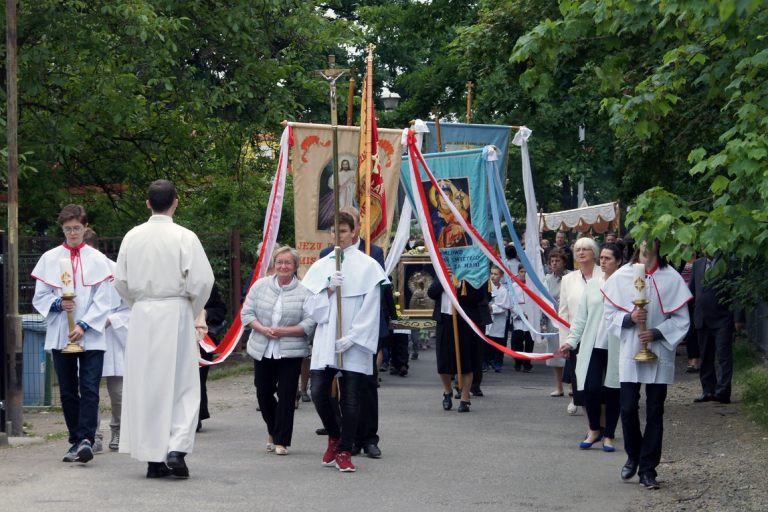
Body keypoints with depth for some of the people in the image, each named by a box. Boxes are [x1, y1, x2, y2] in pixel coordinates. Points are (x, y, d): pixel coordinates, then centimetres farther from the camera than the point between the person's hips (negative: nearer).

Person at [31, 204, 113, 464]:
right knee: (68, 391, 6)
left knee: (89, 390, -11)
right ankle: (76, 441, 13)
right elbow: (39, 298, 9)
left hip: (91, 336, -2)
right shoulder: (50, 258, 7)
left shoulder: (98, 259, 2)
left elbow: (103, 301, -1)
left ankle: (86, 439, -17)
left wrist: (83, 325, -12)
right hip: (60, 335, 2)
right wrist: (57, 304, -11)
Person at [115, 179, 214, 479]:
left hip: (142, 315, 3)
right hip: (175, 313, -3)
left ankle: (153, 459, 10)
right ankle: (176, 448, -13)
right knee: (181, 384, 3)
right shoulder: (184, 237, -8)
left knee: (145, 384, 8)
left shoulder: (133, 237, 2)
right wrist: (192, 311, 8)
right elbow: (202, 280, -9)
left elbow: (121, 281, 7)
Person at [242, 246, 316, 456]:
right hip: (262, 351, 3)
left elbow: (309, 324, -9)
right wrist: (263, 329, -12)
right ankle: (274, 432, 31)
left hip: (290, 352, -3)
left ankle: (281, 441, 4)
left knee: (286, 397, -2)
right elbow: (247, 313, 4)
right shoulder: (260, 285, 5)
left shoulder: (304, 292, -5)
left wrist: (282, 331, -16)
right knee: (263, 393, 9)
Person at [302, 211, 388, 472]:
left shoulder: (367, 266, 1)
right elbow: (310, 307, 9)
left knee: (350, 398, -3)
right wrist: (328, 290, -8)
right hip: (324, 341, 3)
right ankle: (334, 437, 21)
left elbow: (370, 309, -4)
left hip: (354, 344, -3)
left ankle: (344, 451, 4)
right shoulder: (320, 266, 12)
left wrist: (351, 338, -11)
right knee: (319, 392, -3)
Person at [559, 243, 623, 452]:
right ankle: (594, 429, 16)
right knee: (590, 388, -6)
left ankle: (609, 435, 18)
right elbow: (581, 317, 13)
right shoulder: (592, 285, 9)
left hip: (616, 347, -3)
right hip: (593, 346, 3)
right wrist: (571, 341, 7)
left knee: (612, 391, 5)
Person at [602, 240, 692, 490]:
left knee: (655, 413, 3)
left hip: (659, 353, 0)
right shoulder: (622, 276, 1)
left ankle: (647, 469, 9)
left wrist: (657, 333, -13)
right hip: (630, 353, 0)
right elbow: (610, 313, 5)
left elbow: (681, 319, 0)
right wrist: (629, 318, -14)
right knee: (628, 409, -1)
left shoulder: (671, 278, -2)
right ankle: (633, 457, 23)